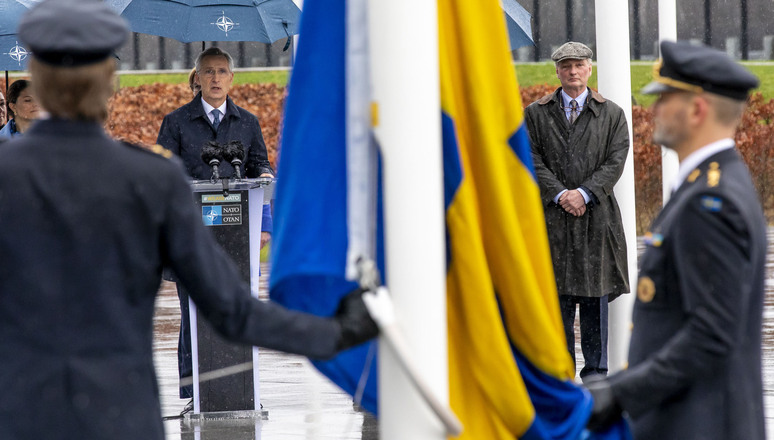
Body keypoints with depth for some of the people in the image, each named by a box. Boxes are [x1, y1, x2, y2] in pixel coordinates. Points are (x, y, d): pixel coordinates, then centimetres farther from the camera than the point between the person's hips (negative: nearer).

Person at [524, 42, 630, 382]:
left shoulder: (611, 115, 8)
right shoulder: (535, 114, 9)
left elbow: (615, 162, -2)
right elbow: (533, 161, 1)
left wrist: (584, 193, -15)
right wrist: (561, 195, -13)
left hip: (596, 214, 0)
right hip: (553, 216, 0)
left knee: (595, 293, 2)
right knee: (557, 294, 0)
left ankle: (595, 371, 8)